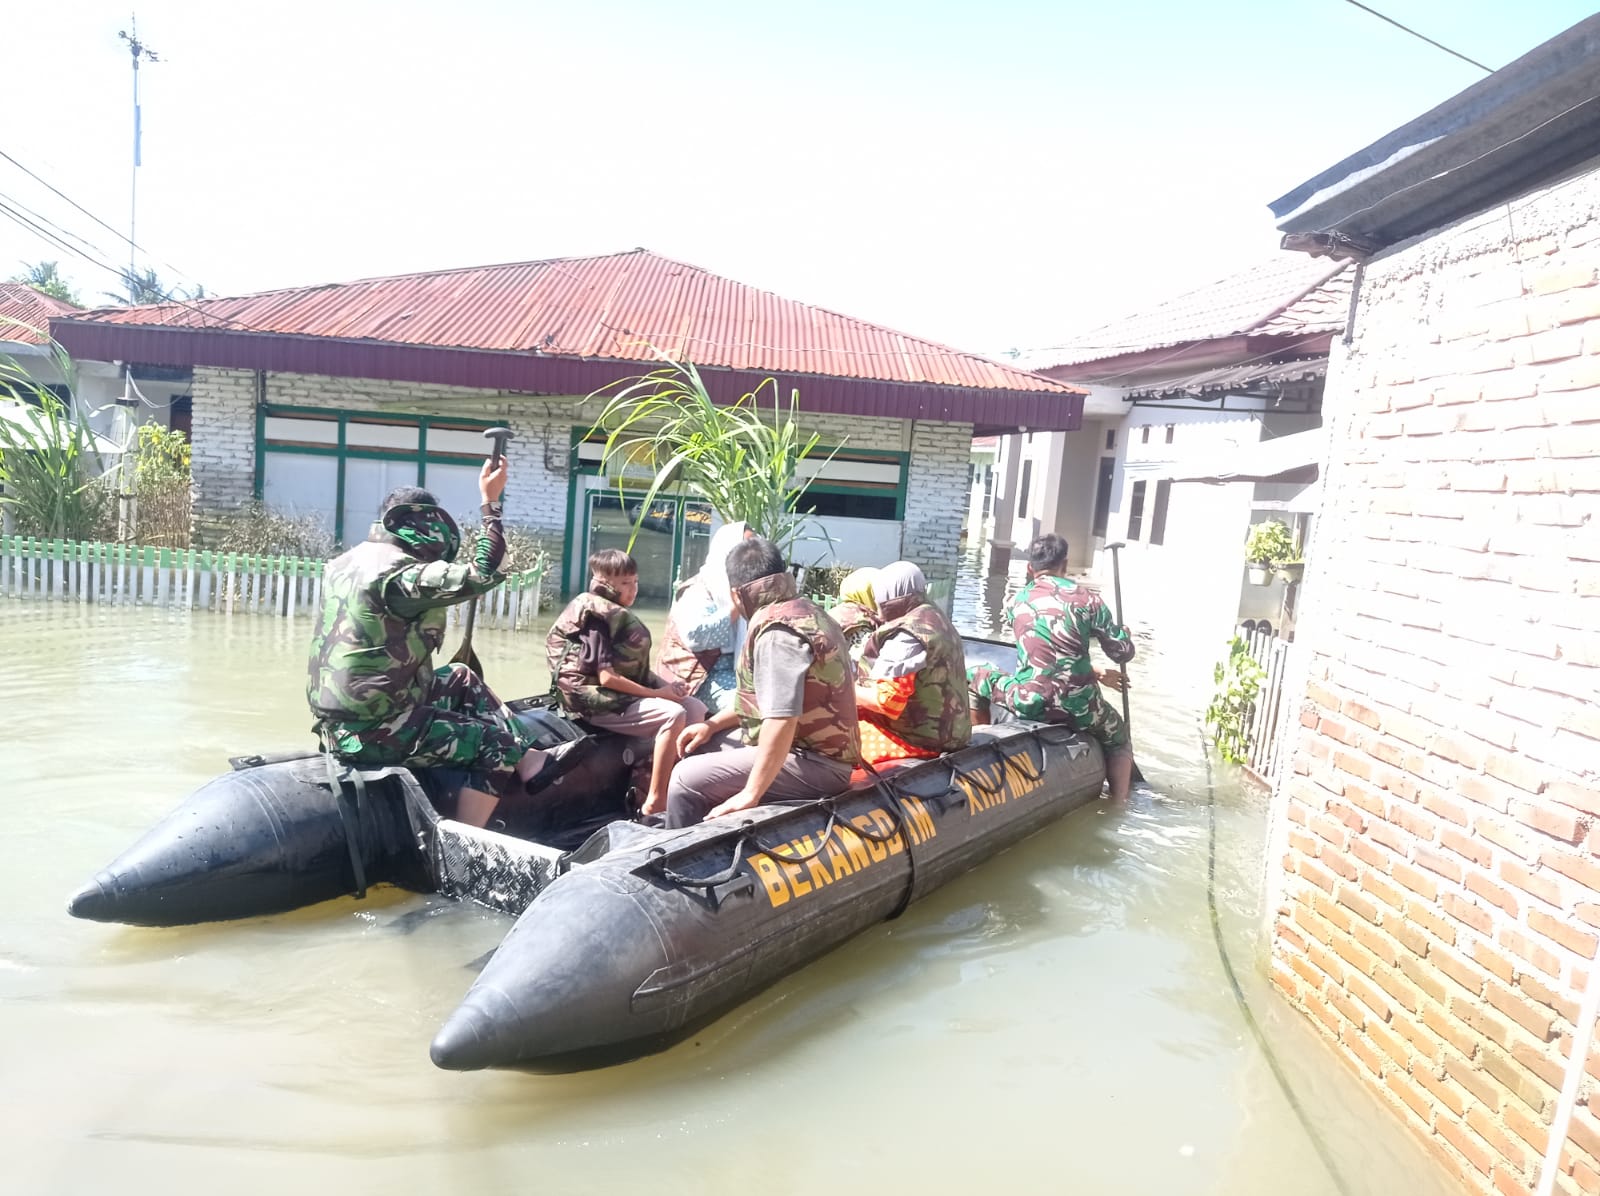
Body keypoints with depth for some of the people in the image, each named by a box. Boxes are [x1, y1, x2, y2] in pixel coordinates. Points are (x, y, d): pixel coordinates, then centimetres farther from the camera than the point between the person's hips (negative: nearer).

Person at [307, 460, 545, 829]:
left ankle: (527, 761, 20)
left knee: (463, 680, 22)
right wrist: (491, 501, -19)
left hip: (341, 719, 10)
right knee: (497, 743, 2)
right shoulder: (398, 572, -20)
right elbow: (482, 574, -25)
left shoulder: (347, 562, 8)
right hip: (373, 730, -10)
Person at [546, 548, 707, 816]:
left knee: (696, 708, -2)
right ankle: (655, 802, -25)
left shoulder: (617, 616, 15)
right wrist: (657, 693, -17)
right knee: (673, 714, -27)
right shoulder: (597, 619, -13)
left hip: (623, 693, 9)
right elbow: (607, 677, -21)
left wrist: (666, 684, -4)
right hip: (596, 698, -9)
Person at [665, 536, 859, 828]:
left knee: (688, 779, -14)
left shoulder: (776, 628, -21)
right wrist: (713, 724, 15)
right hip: (819, 750, 10)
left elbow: (781, 719, -30)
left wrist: (750, 795, -25)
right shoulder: (805, 611, 12)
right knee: (702, 748, 18)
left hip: (814, 763, -10)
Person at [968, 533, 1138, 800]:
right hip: (1077, 707, 0)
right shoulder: (1087, 599, -2)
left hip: (1026, 703, 1)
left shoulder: (1017, 602, 7)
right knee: (1119, 738, 31)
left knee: (976, 677, 27)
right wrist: (1121, 629, 27)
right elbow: (1124, 653, 4)